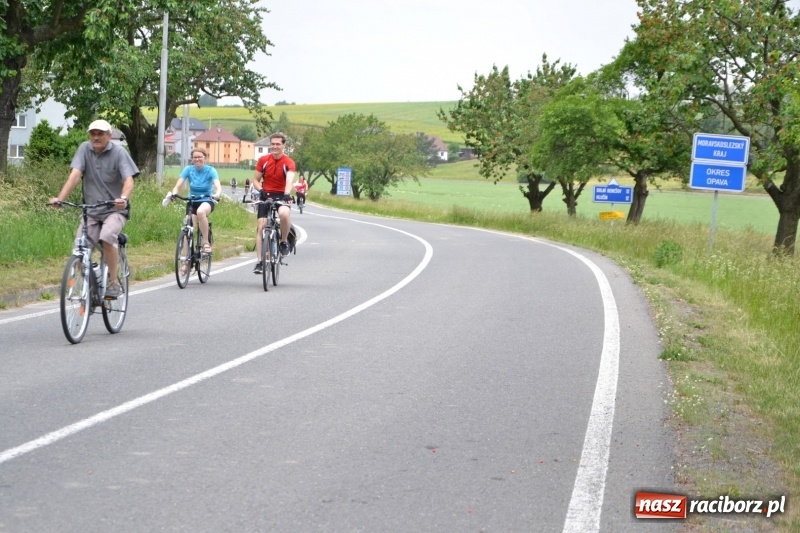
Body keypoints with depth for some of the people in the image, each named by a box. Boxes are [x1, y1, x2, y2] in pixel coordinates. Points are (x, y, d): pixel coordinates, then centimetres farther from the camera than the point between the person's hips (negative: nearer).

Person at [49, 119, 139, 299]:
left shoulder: (118, 152, -7)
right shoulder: (85, 149, 2)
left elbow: (129, 180, -17)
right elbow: (75, 175, -8)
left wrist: (123, 199, -39)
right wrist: (59, 198, -24)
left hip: (115, 210, -3)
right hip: (90, 210, 3)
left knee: (107, 237, -31)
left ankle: (113, 283, -18)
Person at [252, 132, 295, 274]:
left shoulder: (288, 162, -9)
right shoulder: (263, 160, 0)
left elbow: (290, 179, -26)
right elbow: (255, 180, 5)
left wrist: (287, 194, -44)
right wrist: (260, 190, -16)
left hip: (281, 196, -3)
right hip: (266, 195, 3)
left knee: (284, 213, -35)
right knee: (261, 226, -8)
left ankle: (284, 241, -9)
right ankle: (259, 262, -3)